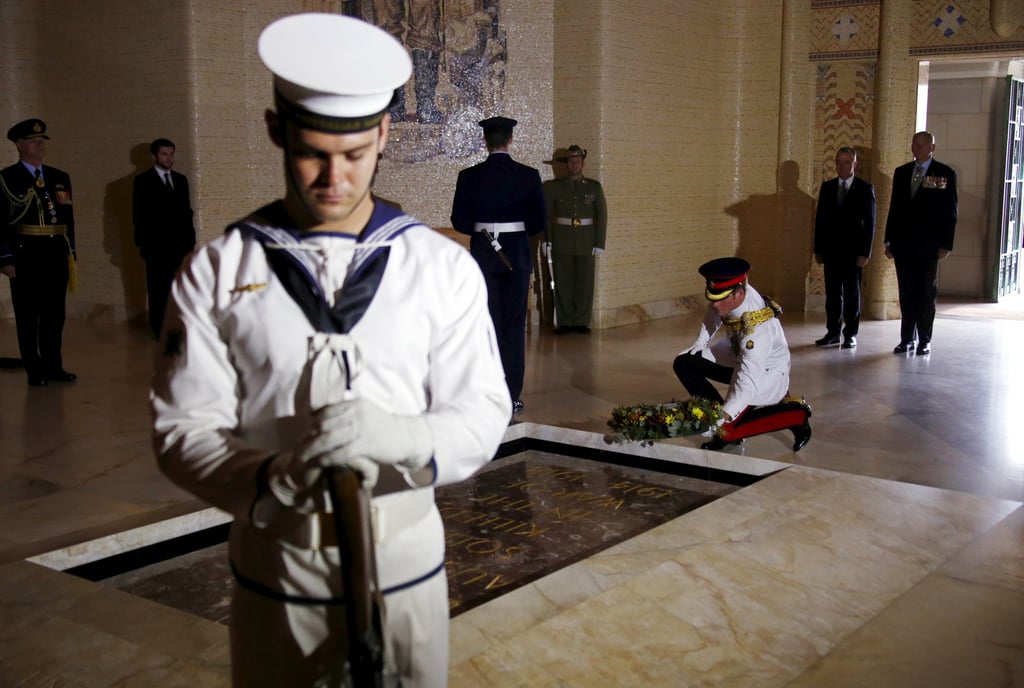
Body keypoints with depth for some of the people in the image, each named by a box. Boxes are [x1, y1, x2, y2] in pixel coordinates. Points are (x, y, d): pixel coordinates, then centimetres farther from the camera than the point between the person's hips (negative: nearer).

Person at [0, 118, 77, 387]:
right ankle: (35, 371, 10)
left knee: (55, 314, 9)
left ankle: (54, 367, 18)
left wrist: (70, 251, 11)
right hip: (25, 254, -5)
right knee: (28, 315, 3)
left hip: (57, 254, 5)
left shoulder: (60, 178, 14)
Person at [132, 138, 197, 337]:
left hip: (180, 244, 4)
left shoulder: (181, 179, 15)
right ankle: (160, 330, 6)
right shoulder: (143, 181, 1)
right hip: (156, 246, -4)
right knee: (158, 290, 0)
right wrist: (144, 242, -7)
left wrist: (190, 238, 9)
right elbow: (139, 215, -2)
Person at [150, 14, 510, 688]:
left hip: (404, 557, 1)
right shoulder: (215, 271, -2)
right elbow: (184, 427, -6)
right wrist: (269, 481, -26)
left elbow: (483, 413, -5)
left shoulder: (444, 266, -1)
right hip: (274, 564, 0)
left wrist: (398, 436, -26)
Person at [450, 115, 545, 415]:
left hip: (483, 256, 0)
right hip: (517, 256, 0)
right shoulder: (529, 176, -4)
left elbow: (460, 222, -2)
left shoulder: (469, 176, -5)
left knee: (488, 325, 7)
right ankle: (511, 397, 8)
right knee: (514, 326, 7)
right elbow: (538, 223, -1)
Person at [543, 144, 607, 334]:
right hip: (562, 242, 0)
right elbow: (545, 214, 2)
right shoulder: (554, 187, 5)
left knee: (585, 283, 0)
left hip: (586, 243, 0)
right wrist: (546, 239, -7)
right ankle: (564, 322, 8)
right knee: (563, 283, 1)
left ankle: (581, 322, 9)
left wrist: (599, 243, -2)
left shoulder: (594, 187, 6)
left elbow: (602, 216, 4)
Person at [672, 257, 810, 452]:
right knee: (683, 364, -3)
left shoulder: (758, 328, -40)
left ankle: (795, 415, -3)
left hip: (766, 372, -8)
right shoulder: (728, 294, -21)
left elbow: (748, 380, -42)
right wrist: (697, 348, 3)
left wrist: (723, 417, -48)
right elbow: (712, 319, 5)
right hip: (738, 355, 8)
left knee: (726, 428, -20)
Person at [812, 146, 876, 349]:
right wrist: (818, 249, 4)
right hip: (831, 250, 3)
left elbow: (869, 223, -3)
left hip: (853, 251, -3)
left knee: (852, 294, 4)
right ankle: (833, 332, 12)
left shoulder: (865, 189, -1)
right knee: (832, 293, 5)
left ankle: (851, 334, 10)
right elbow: (820, 219, 9)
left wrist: (864, 252, -9)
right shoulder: (827, 187, 8)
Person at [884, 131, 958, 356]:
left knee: (926, 293, 3)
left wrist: (946, 244, -8)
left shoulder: (945, 174, -1)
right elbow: (894, 208, 12)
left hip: (928, 245, -3)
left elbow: (950, 212, -2)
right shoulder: (901, 172, 11)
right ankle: (907, 338, 13)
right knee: (906, 293, 6)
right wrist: (889, 241, 7)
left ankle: (924, 341, 8)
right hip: (903, 244, 3)